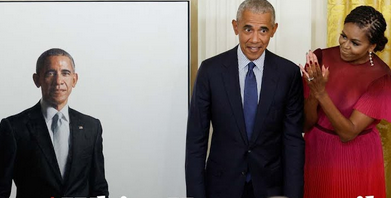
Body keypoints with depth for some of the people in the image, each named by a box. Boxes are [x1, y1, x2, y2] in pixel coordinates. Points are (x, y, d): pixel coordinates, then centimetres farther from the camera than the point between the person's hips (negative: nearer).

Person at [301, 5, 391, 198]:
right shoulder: (321, 58, -10)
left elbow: (348, 132, -20)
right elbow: (306, 124, -9)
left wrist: (321, 93, -29)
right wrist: (313, 91, -27)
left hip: (357, 159, -2)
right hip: (317, 153, 2)